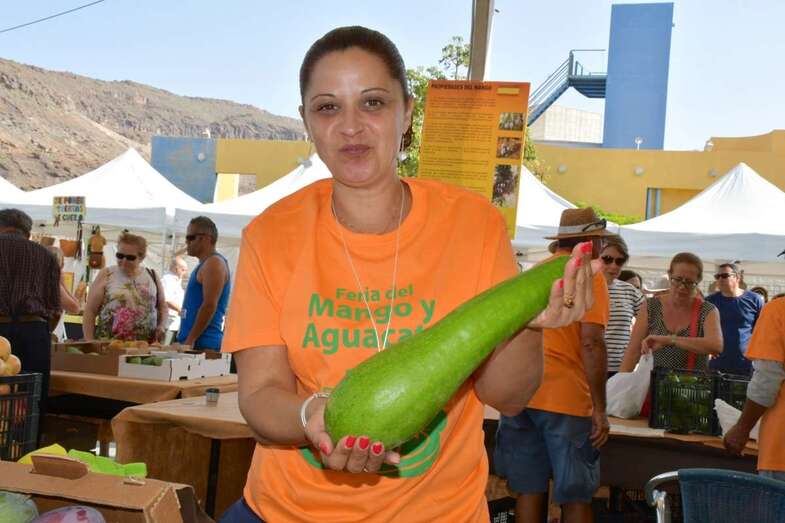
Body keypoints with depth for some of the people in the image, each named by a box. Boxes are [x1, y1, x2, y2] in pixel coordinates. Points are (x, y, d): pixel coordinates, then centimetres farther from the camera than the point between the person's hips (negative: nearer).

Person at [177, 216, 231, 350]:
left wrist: (190, 340, -19)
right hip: (195, 344, 9)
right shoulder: (205, 264, 21)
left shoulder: (214, 263, -10)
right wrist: (185, 341, 20)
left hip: (203, 345, -9)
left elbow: (209, 306, -19)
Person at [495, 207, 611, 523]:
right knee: (575, 496, 3)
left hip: (519, 395, 6)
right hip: (565, 399, -6)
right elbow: (592, 344, -14)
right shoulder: (589, 277, -5)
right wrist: (600, 409, -12)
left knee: (529, 490, 10)